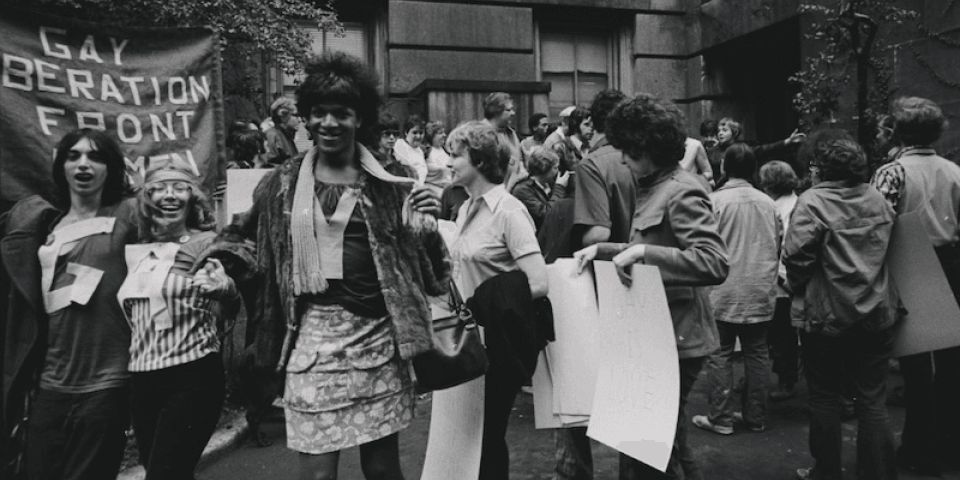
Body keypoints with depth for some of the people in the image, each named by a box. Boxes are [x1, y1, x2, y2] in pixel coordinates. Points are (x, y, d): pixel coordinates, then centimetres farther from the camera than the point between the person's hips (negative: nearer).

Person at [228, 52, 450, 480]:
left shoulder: (389, 183, 4)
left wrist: (428, 222, -12)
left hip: (380, 337, 0)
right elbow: (244, 236, 19)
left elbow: (419, 263, 4)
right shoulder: (283, 184, 6)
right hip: (313, 338, 0)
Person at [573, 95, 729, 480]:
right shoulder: (653, 187, 12)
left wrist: (643, 252, -31)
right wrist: (602, 249, 11)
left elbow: (715, 264, -27)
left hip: (675, 338, -10)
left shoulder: (682, 192, -17)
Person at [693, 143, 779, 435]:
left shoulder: (716, 200, -10)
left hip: (724, 291, -4)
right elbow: (777, 246, 12)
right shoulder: (767, 203, 3)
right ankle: (755, 417, 21)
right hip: (761, 293, 4)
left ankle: (721, 418, 8)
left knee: (720, 354, 4)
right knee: (756, 353, 12)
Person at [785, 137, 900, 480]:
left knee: (824, 397, 9)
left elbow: (798, 256, -19)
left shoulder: (813, 201, -13)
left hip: (827, 314, -5)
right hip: (877, 313, 5)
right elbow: (886, 249, 13)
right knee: (873, 402, 10)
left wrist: (797, 288, -2)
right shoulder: (877, 199, 6)